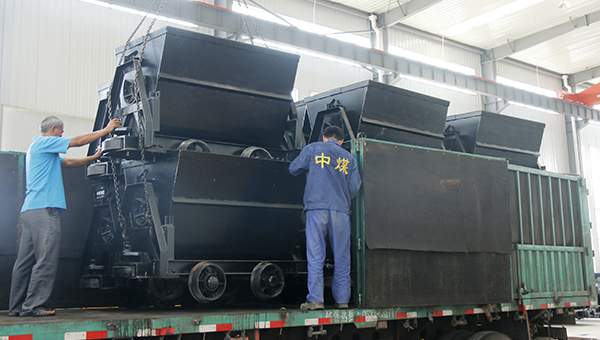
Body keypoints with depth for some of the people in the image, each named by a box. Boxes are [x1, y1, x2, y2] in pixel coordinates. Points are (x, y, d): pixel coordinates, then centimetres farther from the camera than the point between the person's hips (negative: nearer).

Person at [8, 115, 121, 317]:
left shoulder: (43, 150, 28)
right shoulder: (43, 142, -1)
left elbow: (69, 162, 31)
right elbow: (78, 141, -2)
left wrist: (93, 158, 30)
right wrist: (106, 130, 4)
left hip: (29, 210, 10)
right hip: (43, 209, -10)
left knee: (25, 261, 9)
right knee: (46, 260, -11)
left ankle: (16, 307, 11)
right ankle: (32, 306, -12)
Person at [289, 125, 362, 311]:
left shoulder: (312, 148, 11)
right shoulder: (349, 157, 17)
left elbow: (293, 169, 15)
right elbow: (355, 187, 12)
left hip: (316, 208, -2)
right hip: (341, 210, 2)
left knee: (315, 256, -3)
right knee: (341, 257, 7)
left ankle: (315, 299, -9)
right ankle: (342, 299, 8)